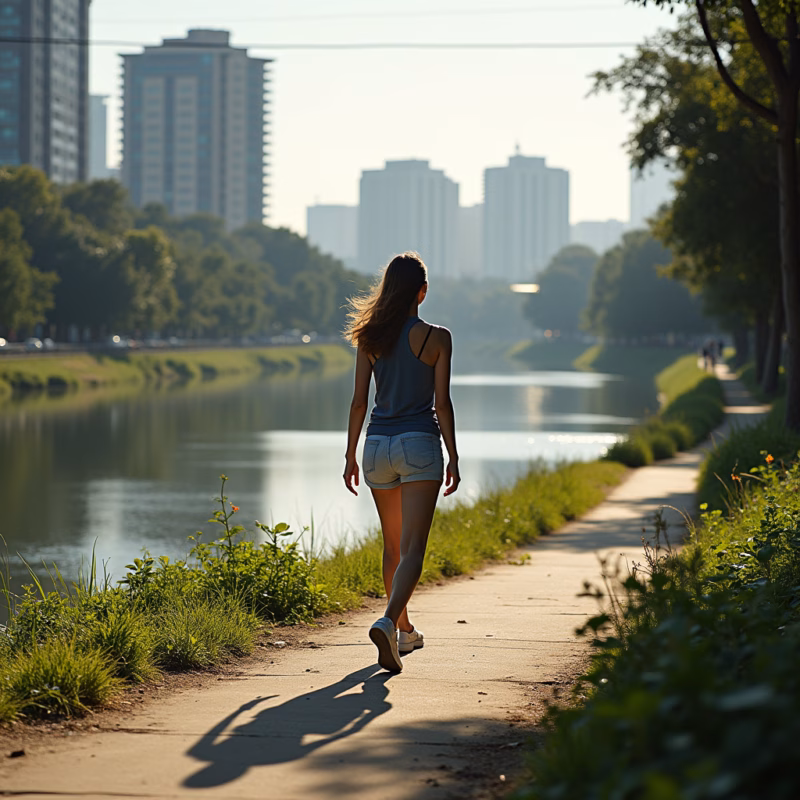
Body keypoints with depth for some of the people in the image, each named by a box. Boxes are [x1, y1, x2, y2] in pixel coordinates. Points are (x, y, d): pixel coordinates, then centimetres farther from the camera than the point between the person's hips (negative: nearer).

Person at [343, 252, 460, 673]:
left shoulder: (369, 337, 3)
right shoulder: (436, 337, -6)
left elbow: (359, 401, 4)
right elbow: (442, 402, -7)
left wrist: (351, 455, 11)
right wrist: (453, 457, -1)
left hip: (378, 445, 4)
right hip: (419, 444, -4)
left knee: (393, 545, 19)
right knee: (412, 549, -9)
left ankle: (404, 630, 31)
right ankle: (388, 622, -31)